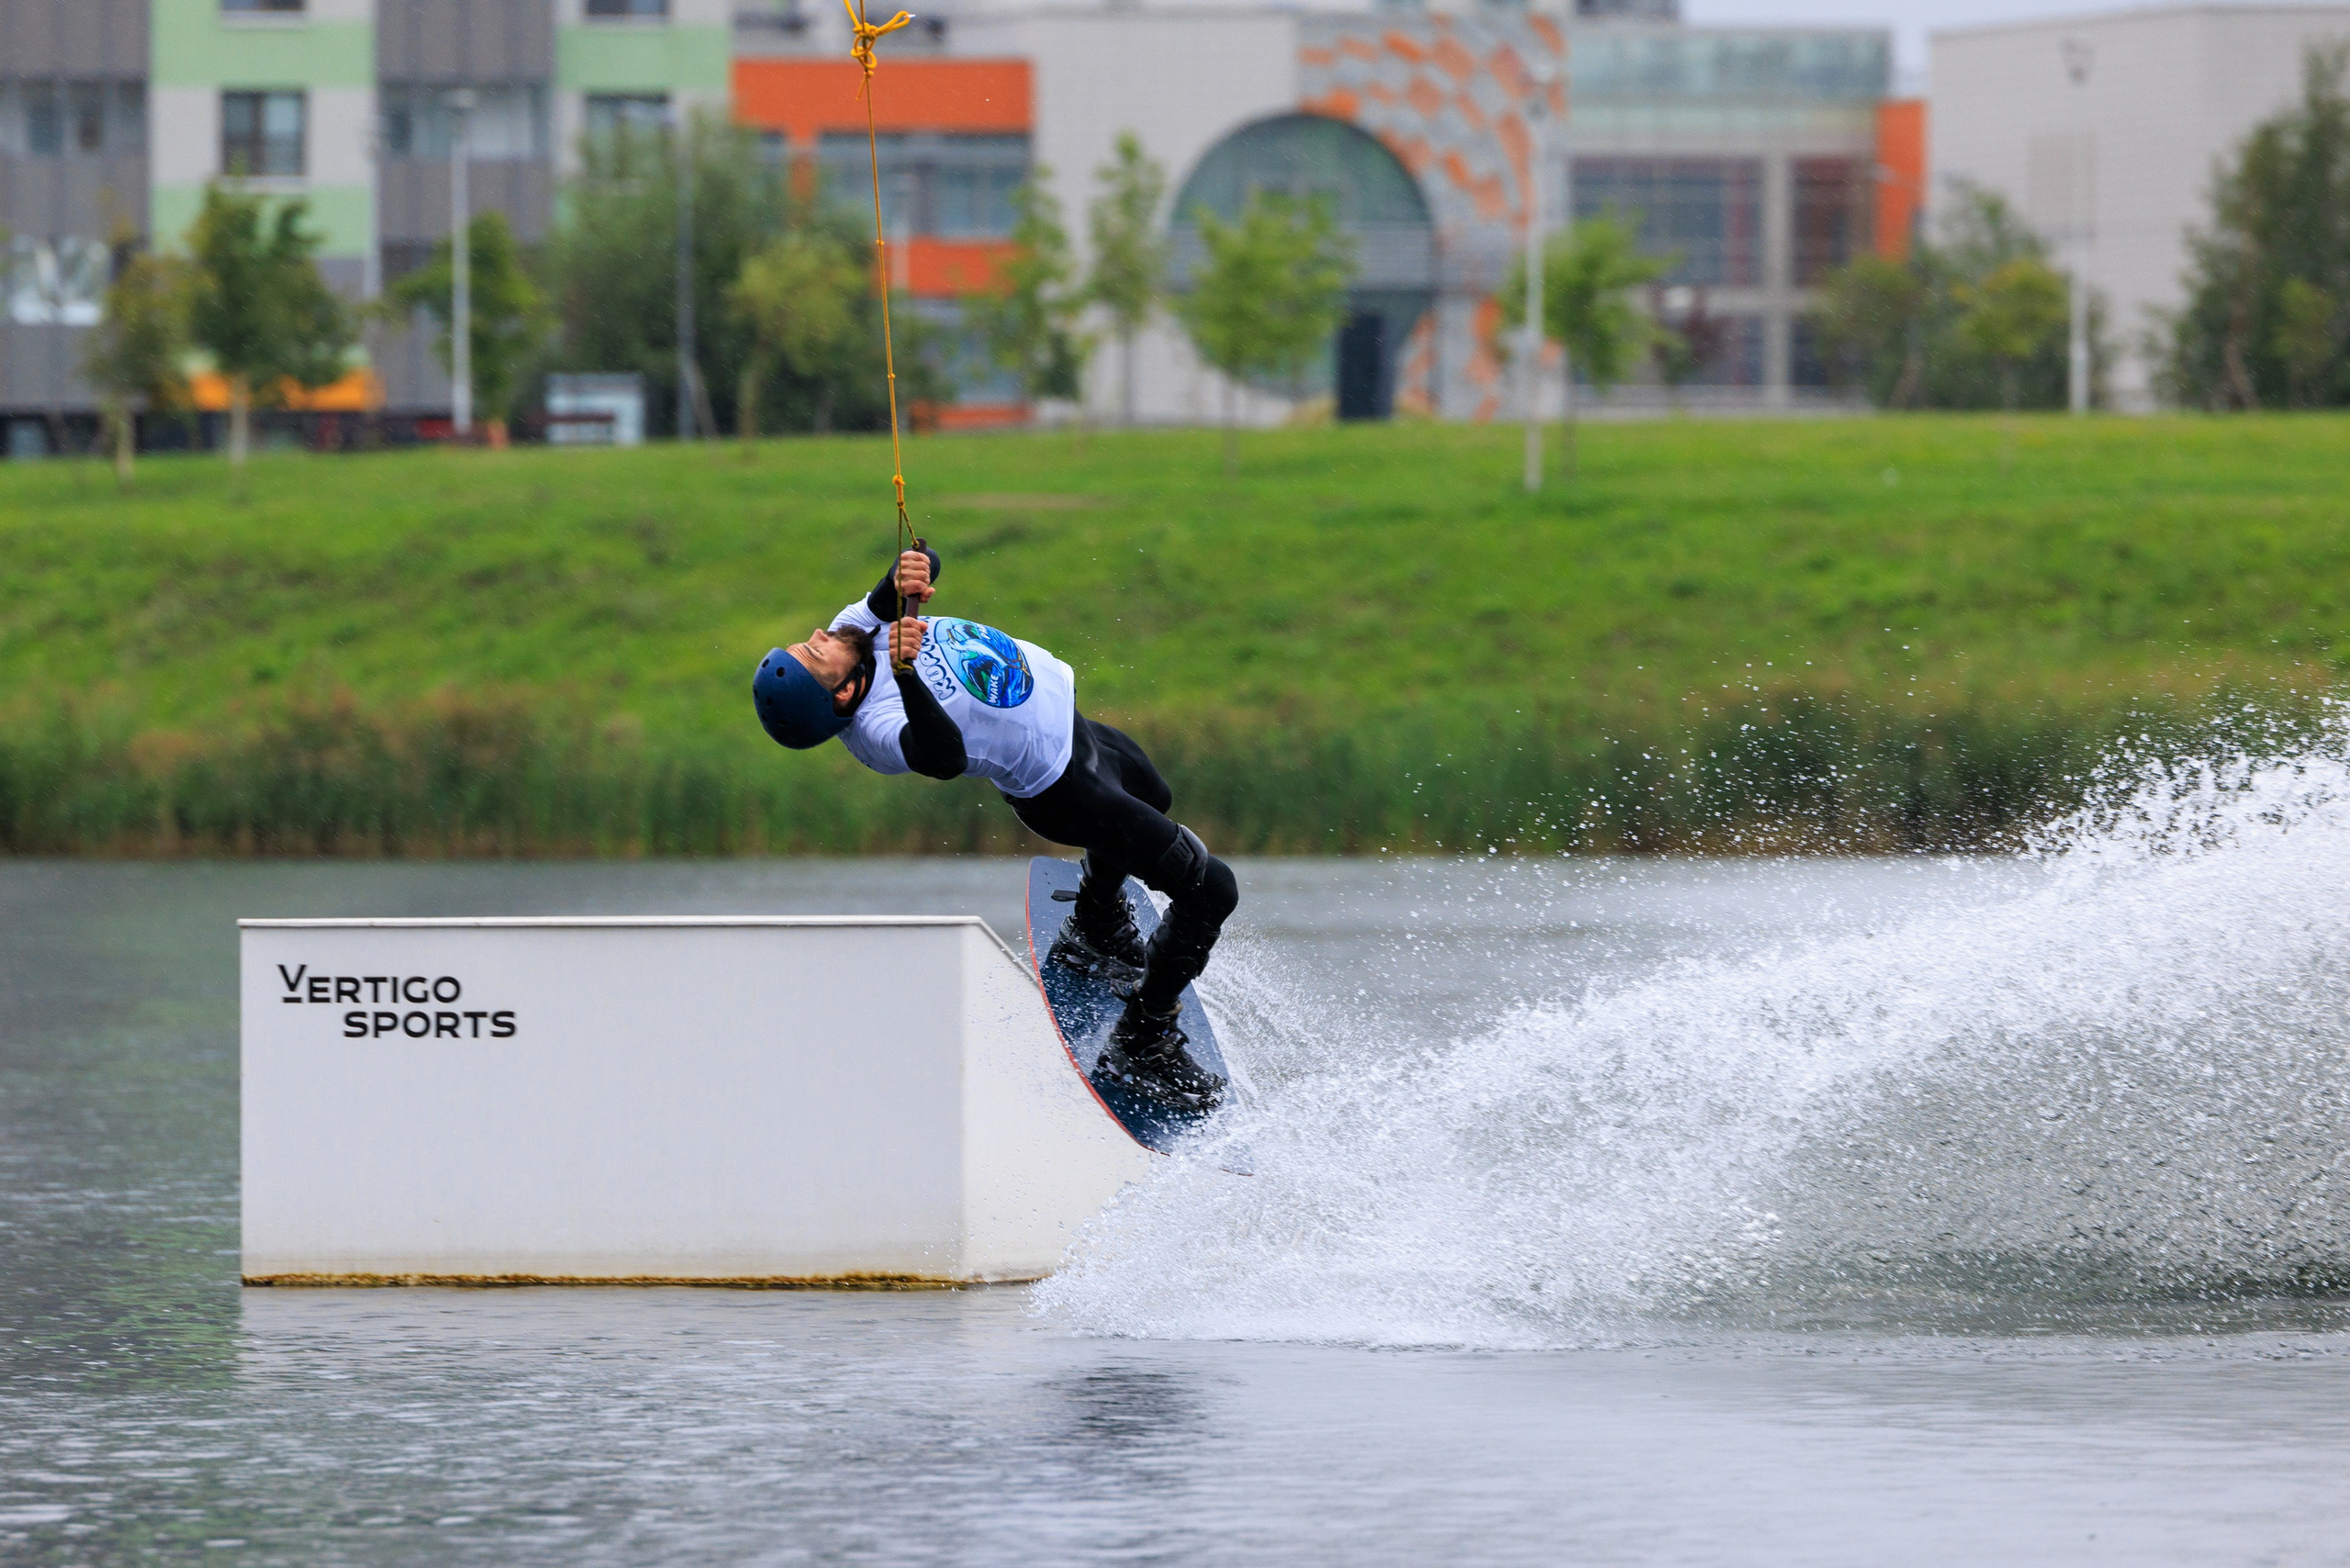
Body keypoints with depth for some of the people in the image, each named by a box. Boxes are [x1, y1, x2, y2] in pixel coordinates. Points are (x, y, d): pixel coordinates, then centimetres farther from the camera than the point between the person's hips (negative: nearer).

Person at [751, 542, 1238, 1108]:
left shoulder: (858, 624, -15)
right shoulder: (874, 727, -36)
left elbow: (923, 562, -16)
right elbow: (945, 757, -53)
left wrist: (906, 578, -39)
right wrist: (905, 675, -67)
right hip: (1060, 783, -8)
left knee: (1151, 797, 38)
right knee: (1210, 891, -3)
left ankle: (1094, 934, 59)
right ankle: (1142, 1040, 14)